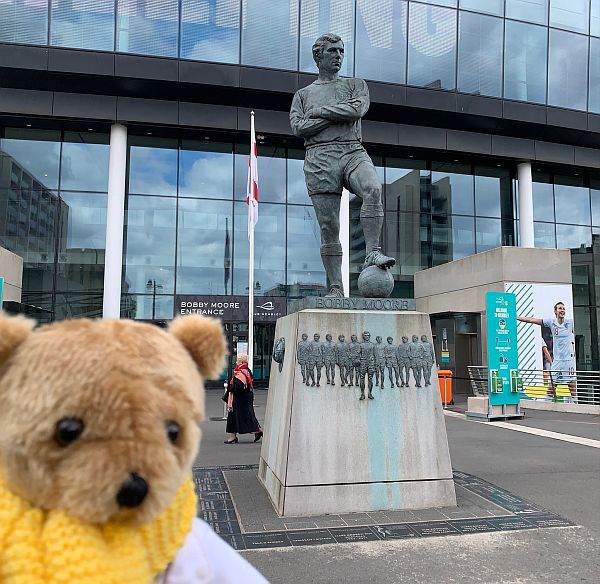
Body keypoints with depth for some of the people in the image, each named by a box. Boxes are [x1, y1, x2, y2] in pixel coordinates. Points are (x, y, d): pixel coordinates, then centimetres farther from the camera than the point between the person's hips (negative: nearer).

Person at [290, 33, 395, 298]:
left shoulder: (356, 85, 23)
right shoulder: (302, 94, 23)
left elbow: (358, 110, 0)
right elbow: (298, 128, 4)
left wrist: (319, 111, 2)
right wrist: (341, 113, 1)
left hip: (353, 151, 1)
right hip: (319, 157, 0)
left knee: (373, 189, -33)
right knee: (329, 227, -7)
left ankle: (372, 254, -36)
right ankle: (336, 288, -5)